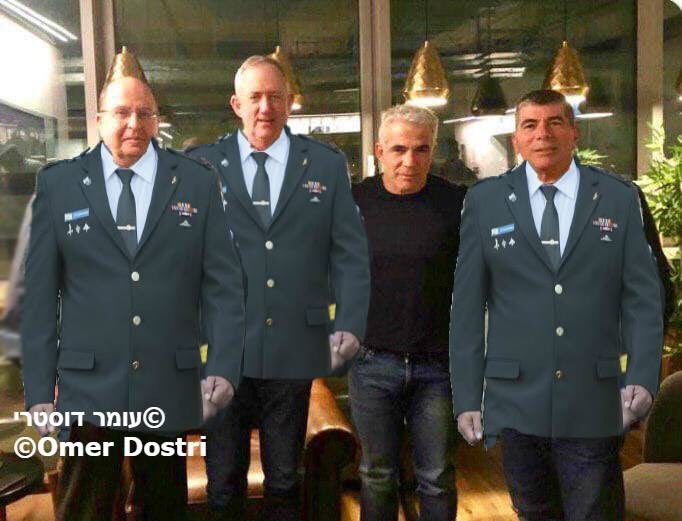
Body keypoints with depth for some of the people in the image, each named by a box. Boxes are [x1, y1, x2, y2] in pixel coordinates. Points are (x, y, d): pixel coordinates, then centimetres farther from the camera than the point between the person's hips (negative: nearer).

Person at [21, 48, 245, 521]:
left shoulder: (198, 184, 2)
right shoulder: (58, 185, 3)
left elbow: (223, 285, 0)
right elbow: (40, 295, 3)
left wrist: (225, 367, -9)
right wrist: (39, 390, 0)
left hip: (171, 389, 1)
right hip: (89, 391, 0)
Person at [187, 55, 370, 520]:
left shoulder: (327, 164, 5)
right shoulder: (200, 165, 2)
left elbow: (350, 253, 3)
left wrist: (351, 323, -7)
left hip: (295, 348, 1)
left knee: (285, 480, 16)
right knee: (224, 482, 13)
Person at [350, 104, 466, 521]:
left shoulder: (456, 202, -3)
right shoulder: (354, 202, 0)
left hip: (438, 364, -1)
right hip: (372, 362, 1)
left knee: (438, 479, 11)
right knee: (378, 475, 14)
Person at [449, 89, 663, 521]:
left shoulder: (619, 198, 3)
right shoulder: (484, 201, 2)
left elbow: (642, 298, 2)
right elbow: (467, 307, 0)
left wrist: (643, 377, -11)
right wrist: (466, 398, -3)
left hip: (593, 406, 0)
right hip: (516, 404, 1)